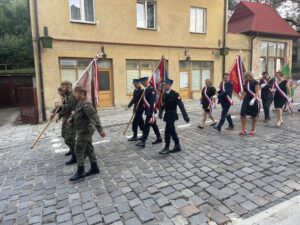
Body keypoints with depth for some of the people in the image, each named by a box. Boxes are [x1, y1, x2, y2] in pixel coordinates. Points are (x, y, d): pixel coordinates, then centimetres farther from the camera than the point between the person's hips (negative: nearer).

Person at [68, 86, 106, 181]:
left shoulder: (86, 105, -21)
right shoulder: (79, 104, 11)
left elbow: (95, 117, -29)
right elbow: (76, 115, 25)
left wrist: (100, 130, -34)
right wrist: (71, 119, 5)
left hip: (85, 131, -10)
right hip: (84, 130, 10)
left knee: (78, 151, -2)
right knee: (89, 149, 14)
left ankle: (80, 172, 9)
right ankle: (94, 168, 24)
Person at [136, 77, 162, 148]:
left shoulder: (151, 89, -17)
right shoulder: (146, 89, 11)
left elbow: (152, 102, -22)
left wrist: (151, 113, -25)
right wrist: (145, 109, 16)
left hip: (151, 111, -9)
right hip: (147, 110, 9)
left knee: (146, 126, -7)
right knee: (153, 124, 17)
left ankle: (143, 142, -3)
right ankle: (159, 138, 29)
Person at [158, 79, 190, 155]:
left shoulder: (175, 94, -16)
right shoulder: (164, 94, 5)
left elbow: (181, 105, -20)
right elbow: (163, 104, 10)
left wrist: (185, 116, -24)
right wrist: (160, 112, -3)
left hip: (172, 115, -7)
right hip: (167, 115, 7)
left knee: (167, 131, -6)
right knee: (172, 131, 14)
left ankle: (166, 148, 6)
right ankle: (177, 146, 26)